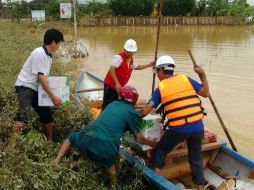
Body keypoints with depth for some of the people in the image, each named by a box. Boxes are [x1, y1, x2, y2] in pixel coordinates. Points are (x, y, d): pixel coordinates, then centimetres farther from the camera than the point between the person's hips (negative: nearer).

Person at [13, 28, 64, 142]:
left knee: (47, 115, 10)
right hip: (25, 86, -9)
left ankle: (49, 141, 23)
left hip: (36, 89, 9)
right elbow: (40, 77, -21)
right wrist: (53, 97, -21)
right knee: (23, 112, -29)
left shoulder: (48, 56, 9)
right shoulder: (39, 53, -18)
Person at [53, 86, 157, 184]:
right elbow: (139, 139, 12)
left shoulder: (112, 104, 23)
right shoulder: (132, 112, 8)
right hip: (106, 148, -3)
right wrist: (150, 143, 31)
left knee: (72, 136, 32)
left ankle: (57, 161, 18)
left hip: (88, 139, 3)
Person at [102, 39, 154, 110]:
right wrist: (117, 84, -32)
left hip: (119, 87, 8)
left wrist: (149, 65, 27)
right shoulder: (119, 57, -17)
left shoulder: (131, 60, 10)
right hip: (110, 85, -8)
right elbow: (111, 70, -27)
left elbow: (137, 67, 33)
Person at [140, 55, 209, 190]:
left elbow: (146, 110, -1)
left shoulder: (160, 88, 3)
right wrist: (202, 75, 12)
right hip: (198, 127, 3)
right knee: (196, 157, 21)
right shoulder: (186, 79, 7)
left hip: (178, 129, -3)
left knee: (160, 150, 20)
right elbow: (206, 93, 8)